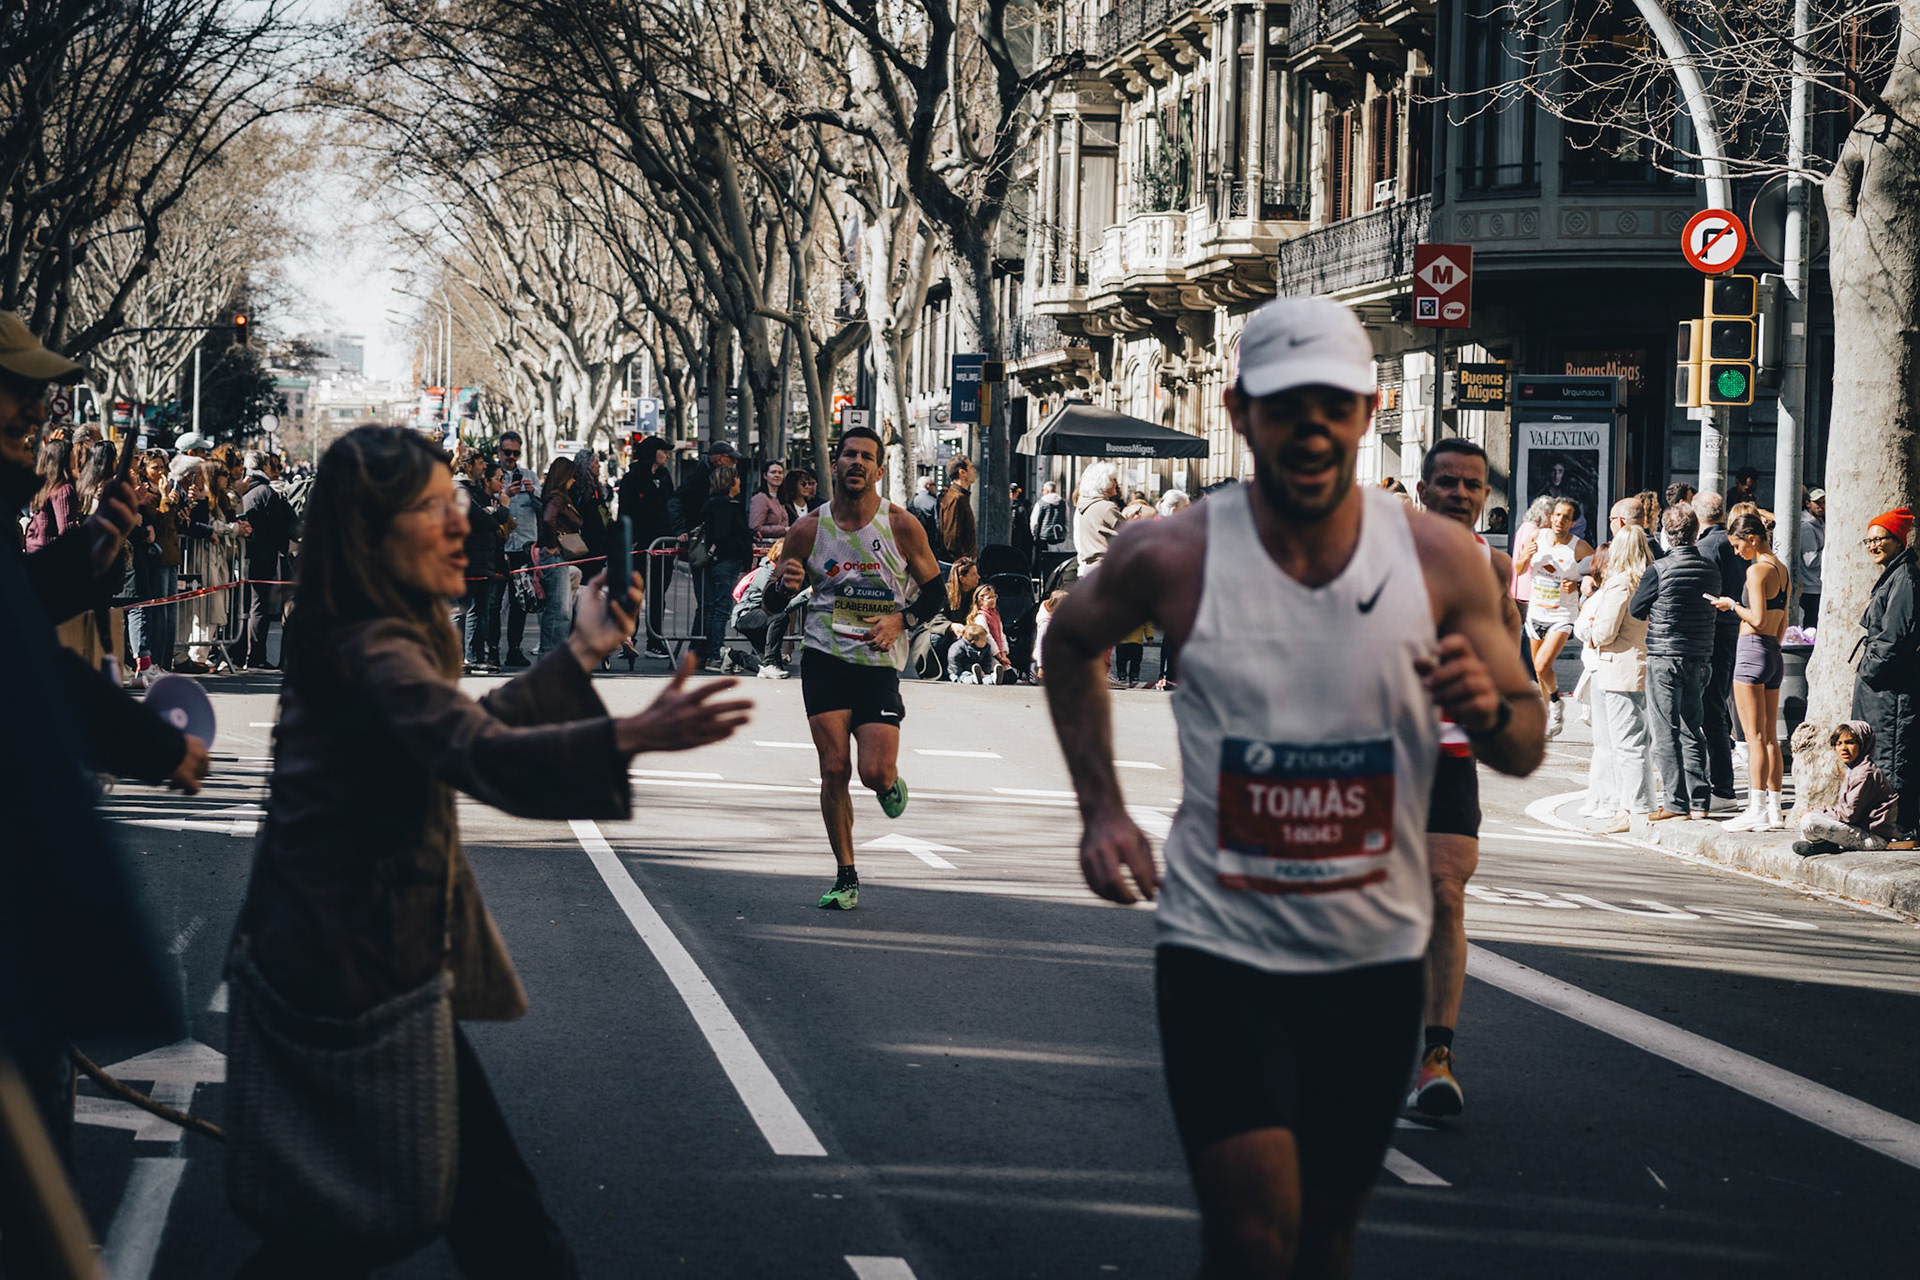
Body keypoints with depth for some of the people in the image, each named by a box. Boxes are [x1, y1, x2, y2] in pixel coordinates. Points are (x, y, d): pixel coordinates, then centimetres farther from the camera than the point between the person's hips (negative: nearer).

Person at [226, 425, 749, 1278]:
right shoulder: (373, 656, -23)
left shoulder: (355, 640, 9)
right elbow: (476, 756, -39)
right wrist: (633, 737, -52)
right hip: (363, 971, -10)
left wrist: (581, 654, 20)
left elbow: (460, 729, 22)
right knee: (489, 1202, -5)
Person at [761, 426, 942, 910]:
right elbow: (773, 603, 7)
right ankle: (846, 878, 6)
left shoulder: (902, 526, -3)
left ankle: (891, 784, 27)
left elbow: (934, 593, 6)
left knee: (875, 773, -12)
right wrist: (784, 585, -17)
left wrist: (900, 619, -12)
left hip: (880, 662, -1)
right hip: (825, 658, 1)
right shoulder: (810, 529, -1)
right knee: (835, 770, -6)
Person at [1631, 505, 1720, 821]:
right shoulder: (1711, 569, 2)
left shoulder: (1659, 570, -12)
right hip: (1700, 658, 5)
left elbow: (1634, 610, -1)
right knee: (1692, 730, 13)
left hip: (1664, 656, -5)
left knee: (1666, 733, 0)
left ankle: (1677, 802, -2)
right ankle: (1699, 801, 12)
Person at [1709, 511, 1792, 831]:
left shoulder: (1757, 569, -13)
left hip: (1752, 650, -9)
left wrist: (1732, 605, -4)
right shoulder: (1782, 570, 14)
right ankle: (1774, 810, 9)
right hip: (1774, 654, 9)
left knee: (1755, 737, -8)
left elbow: (1758, 619, -19)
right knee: (1770, 738, 9)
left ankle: (1756, 810, -10)